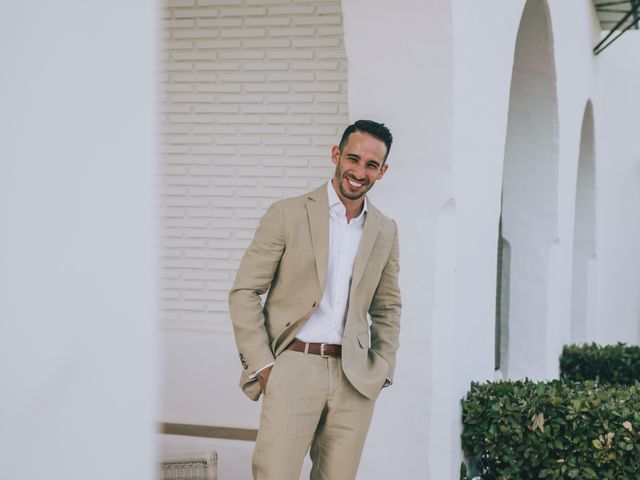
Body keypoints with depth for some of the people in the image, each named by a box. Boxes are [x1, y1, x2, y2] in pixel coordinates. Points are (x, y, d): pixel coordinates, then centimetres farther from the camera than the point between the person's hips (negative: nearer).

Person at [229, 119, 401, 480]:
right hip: (293, 368, -3)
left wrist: (382, 369, 10)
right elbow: (244, 292, -1)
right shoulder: (288, 214, -1)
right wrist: (261, 365, -7)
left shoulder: (385, 231, 12)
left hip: (355, 379, 4)